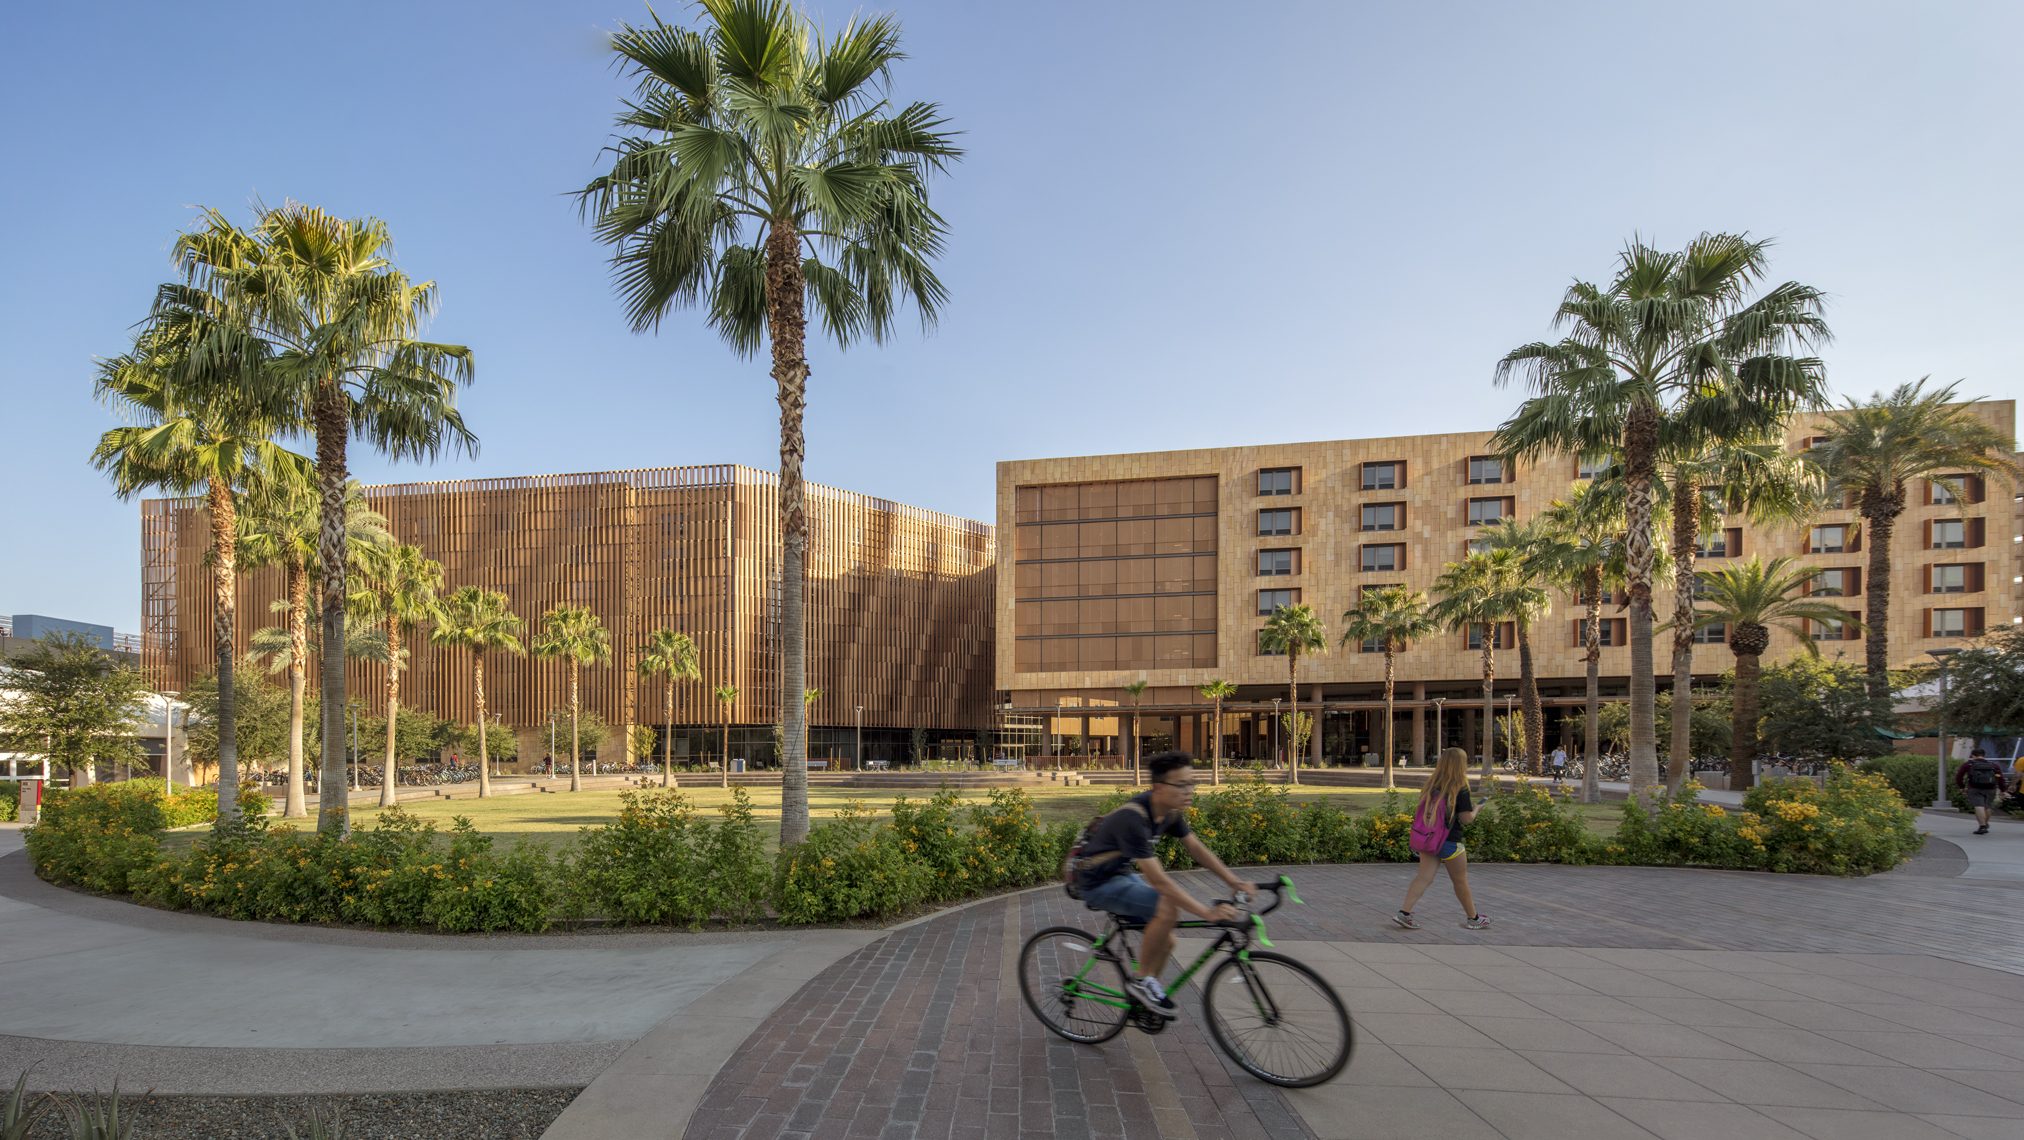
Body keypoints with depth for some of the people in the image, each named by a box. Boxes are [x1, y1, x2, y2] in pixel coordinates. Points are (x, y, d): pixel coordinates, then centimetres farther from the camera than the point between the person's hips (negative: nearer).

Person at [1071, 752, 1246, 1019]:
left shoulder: (1170, 810, -7)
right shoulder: (1133, 818, -34)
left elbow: (1196, 848, 3)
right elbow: (1157, 879, -35)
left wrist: (1234, 881, -6)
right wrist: (1207, 912, -37)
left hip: (1123, 874, 9)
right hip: (1098, 883, -9)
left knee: (1165, 941, 5)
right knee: (1168, 908, -28)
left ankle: (1139, 1000, 27)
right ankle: (1142, 980, -9)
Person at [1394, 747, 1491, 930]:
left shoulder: (1432, 785, 3)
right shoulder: (1460, 789, -14)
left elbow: (1421, 810, 9)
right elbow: (1466, 818, -13)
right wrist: (1475, 810, 7)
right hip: (1450, 841, -5)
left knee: (1424, 877, 5)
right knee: (1460, 881, 11)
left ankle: (1404, 912, -4)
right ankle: (1473, 918, 28)